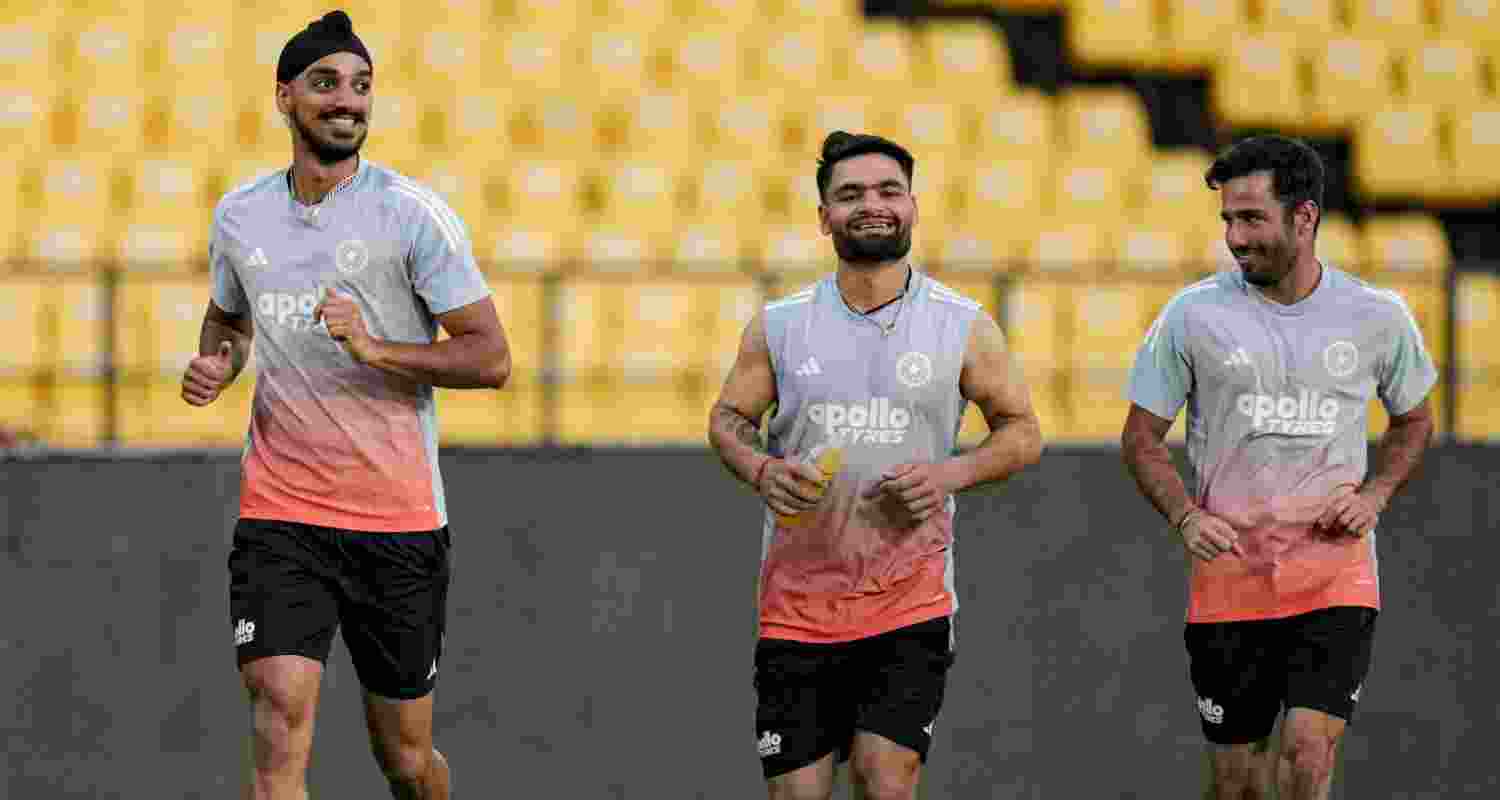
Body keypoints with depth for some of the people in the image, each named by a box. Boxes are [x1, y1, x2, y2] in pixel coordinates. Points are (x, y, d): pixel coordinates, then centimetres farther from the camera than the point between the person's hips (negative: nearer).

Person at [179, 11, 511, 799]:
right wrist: (217, 362, 5)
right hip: (277, 518, 2)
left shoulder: (413, 214, -6)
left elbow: (490, 358, -7)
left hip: (399, 522, -2)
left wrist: (375, 348, -21)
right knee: (280, 722, -18)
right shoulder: (238, 216, 7)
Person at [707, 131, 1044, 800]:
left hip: (910, 601, -1)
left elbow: (1022, 432, 8)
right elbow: (728, 417, 13)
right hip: (797, 606, 2)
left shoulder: (964, 328, 1)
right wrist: (759, 469, -9)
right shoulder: (779, 325, 4)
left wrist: (950, 474, -11)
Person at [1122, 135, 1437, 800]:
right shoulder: (1194, 315, -2)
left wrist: (1374, 495, 0)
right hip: (1228, 575, 0)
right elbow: (1141, 438, 5)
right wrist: (1184, 515, -13)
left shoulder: (1378, 317, 2)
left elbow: (1413, 421, 19)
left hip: (1335, 574, 0)